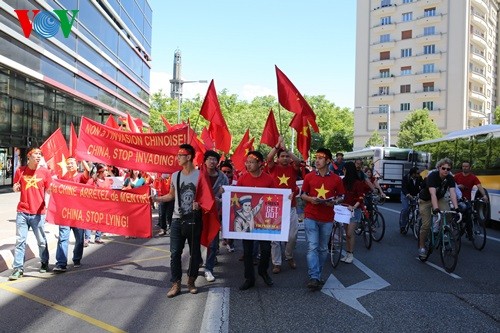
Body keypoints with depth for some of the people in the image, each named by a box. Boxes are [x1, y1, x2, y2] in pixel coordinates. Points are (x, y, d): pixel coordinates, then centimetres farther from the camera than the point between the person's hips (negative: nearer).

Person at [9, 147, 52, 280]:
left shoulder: (45, 172, 0)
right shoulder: (20, 171, 4)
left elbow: (48, 191, 3)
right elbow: (16, 188, 16)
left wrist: (52, 188, -19)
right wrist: (15, 188, -6)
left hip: (38, 213, -1)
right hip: (22, 212, 1)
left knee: (41, 241, 8)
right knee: (20, 240, 1)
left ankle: (44, 263, 27)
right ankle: (18, 268, 8)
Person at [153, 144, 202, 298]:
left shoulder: (200, 175, -8)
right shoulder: (175, 175, 5)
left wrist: (199, 204, -20)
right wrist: (156, 198, 4)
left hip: (194, 220, -3)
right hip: (177, 220, 3)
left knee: (195, 253, 8)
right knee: (175, 253, 4)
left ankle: (191, 281, 26)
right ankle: (176, 284, 16)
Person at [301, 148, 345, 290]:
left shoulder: (336, 179, 1)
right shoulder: (309, 177, 0)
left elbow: (341, 196, 8)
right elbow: (303, 194, 7)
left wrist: (334, 201, -13)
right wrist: (310, 199, -14)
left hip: (327, 218, 2)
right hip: (311, 217, -1)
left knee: (323, 249, 12)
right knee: (312, 247, -9)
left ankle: (317, 274, 29)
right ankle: (314, 278, -10)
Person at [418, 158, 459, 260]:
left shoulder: (450, 178, -15)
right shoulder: (432, 176, -28)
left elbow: (452, 193, -25)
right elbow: (433, 193, -39)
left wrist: (456, 207, -40)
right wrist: (435, 208, -51)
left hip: (440, 198, 4)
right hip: (426, 200, -4)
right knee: (426, 225, -11)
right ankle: (421, 247, 5)